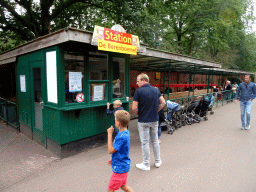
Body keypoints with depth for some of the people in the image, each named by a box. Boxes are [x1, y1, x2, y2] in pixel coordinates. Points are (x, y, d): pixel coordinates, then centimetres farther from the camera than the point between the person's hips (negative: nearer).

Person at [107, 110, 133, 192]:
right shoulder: (126, 132, 0)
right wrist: (114, 159, 16)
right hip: (123, 165, 9)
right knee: (123, 185, 26)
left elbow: (110, 150, -23)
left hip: (120, 168, -9)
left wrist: (109, 134, -22)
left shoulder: (122, 137, -30)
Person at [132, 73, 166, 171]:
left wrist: (139, 114, 3)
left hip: (143, 121, -5)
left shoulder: (138, 91, -14)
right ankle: (157, 161, 31)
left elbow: (134, 108, -16)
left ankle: (146, 164, 19)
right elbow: (163, 103, 7)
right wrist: (155, 111, 10)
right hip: (155, 120, 6)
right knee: (155, 140, 19)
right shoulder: (156, 90, 3)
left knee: (145, 142, 6)